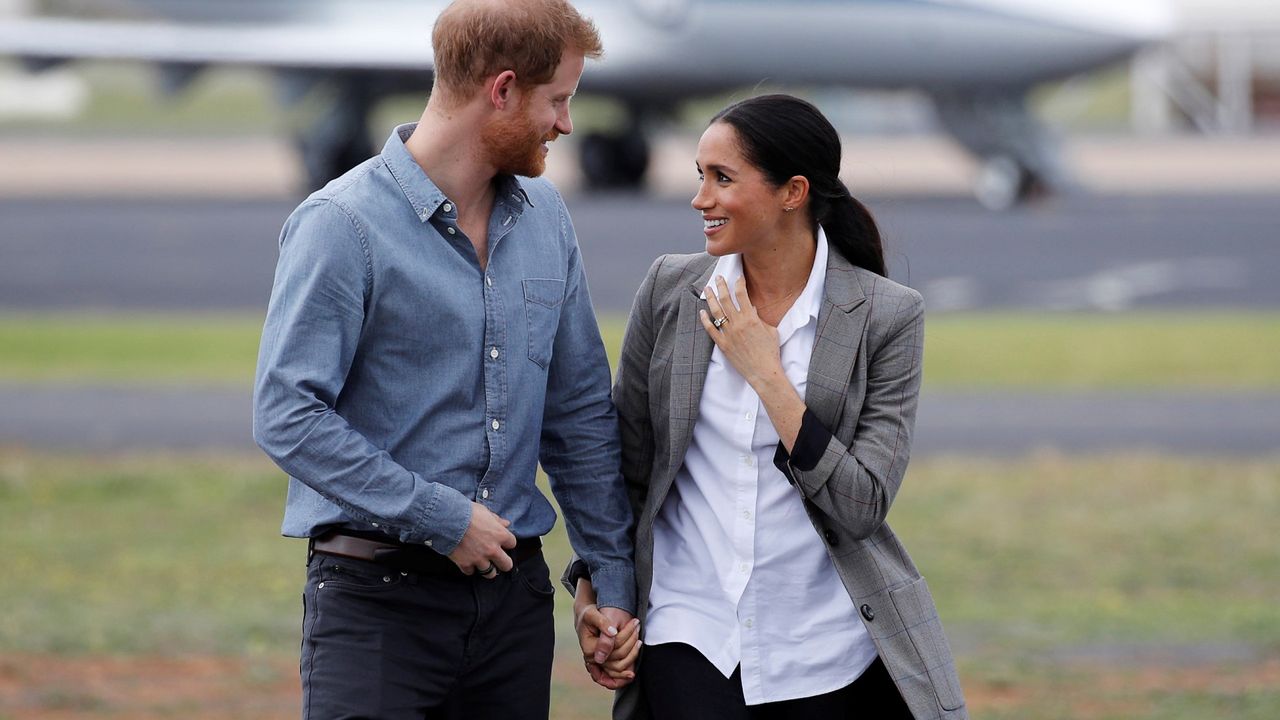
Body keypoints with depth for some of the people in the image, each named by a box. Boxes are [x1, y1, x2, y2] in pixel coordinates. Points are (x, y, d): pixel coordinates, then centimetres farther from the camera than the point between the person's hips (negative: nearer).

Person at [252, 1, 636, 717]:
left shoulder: (544, 217, 10)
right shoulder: (344, 224, -11)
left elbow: (581, 413, 16)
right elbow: (287, 417, -16)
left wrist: (616, 576, 12)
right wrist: (442, 518, -16)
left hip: (513, 591, 6)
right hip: (377, 597, -6)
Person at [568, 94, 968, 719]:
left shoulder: (885, 316, -5)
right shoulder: (671, 291, 2)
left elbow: (863, 505, -11)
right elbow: (624, 467, 12)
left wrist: (766, 374, -14)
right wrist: (591, 595, 3)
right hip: (690, 636, 2)